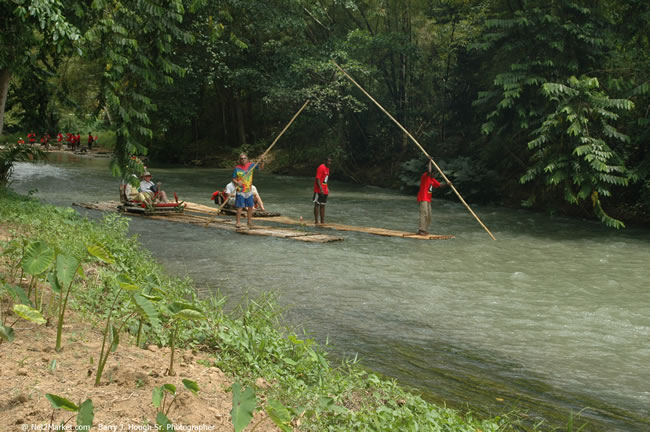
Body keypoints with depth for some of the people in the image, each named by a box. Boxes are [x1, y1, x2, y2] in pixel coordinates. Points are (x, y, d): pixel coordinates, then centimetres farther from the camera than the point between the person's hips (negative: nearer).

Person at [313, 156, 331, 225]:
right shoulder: (321, 168, -14)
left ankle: (322, 221, 13)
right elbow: (317, 179, -20)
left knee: (323, 205, 10)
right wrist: (321, 189, -26)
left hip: (325, 190, 9)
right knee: (317, 204, -4)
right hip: (319, 190, -9)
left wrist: (327, 188, 18)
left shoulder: (327, 168, 14)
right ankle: (316, 221, -2)